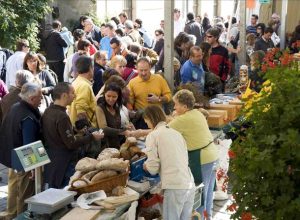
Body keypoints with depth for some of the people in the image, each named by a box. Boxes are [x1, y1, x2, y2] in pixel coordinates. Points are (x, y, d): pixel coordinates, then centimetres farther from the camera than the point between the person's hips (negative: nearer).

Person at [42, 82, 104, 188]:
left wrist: (76, 132, 16)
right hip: (64, 163, -10)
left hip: (51, 163, 10)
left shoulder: (47, 111, 5)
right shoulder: (61, 116, -23)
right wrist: (91, 136, -12)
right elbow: (72, 144, -21)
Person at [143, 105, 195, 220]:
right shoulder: (176, 133, 17)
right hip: (190, 185, 6)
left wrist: (146, 166, 16)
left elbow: (153, 167, -6)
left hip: (175, 187, -6)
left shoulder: (153, 135, 0)